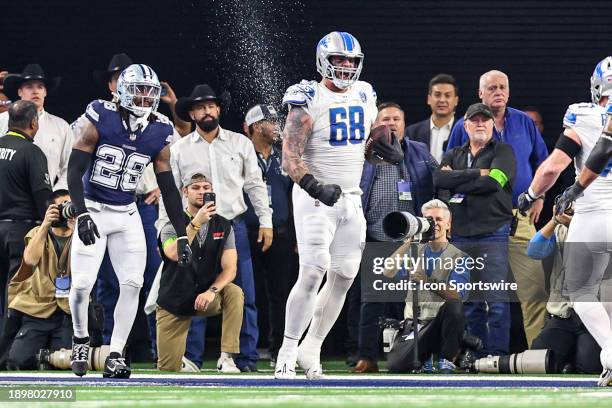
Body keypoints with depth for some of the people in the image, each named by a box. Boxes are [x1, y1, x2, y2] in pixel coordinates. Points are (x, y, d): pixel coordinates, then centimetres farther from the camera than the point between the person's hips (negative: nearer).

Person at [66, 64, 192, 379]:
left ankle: (115, 355, 2)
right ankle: (80, 340, 19)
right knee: (82, 283, -9)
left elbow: (169, 189, 5)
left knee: (132, 283, -7)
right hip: (93, 210, -4)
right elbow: (74, 172, -15)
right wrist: (82, 216, -26)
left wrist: (182, 236, 2)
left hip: (127, 215, 4)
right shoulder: (100, 122, -14)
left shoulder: (158, 134, -2)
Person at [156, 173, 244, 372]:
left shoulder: (223, 227, 1)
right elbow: (175, 254, -28)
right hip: (175, 301, -2)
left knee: (234, 293, -32)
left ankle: (226, 357, -28)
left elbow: (229, 269, -8)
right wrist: (196, 223, -33)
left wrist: (212, 291, -26)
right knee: (168, 368, -10)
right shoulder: (172, 227, -6)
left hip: (206, 298, 2)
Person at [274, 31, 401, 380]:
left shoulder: (364, 97, 10)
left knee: (343, 278, 5)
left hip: (351, 199, 7)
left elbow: (375, 140, 24)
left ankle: (311, 350, 16)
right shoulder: (309, 102, -10)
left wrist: (387, 149, 1)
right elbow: (290, 158, -17)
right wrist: (313, 186, -33)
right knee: (313, 273, -17)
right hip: (315, 198, -7)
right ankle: (288, 352, -10)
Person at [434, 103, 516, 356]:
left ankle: (497, 354, -9)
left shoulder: (503, 152, 6)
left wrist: (456, 181, -5)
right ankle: (476, 355, 10)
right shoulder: (454, 155, 18)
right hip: (460, 237, 5)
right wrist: (478, 173, -9)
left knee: (497, 301, -10)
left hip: (493, 236, -5)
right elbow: (439, 179, -2)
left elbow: (494, 182, -13)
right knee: (470, 303, 6)